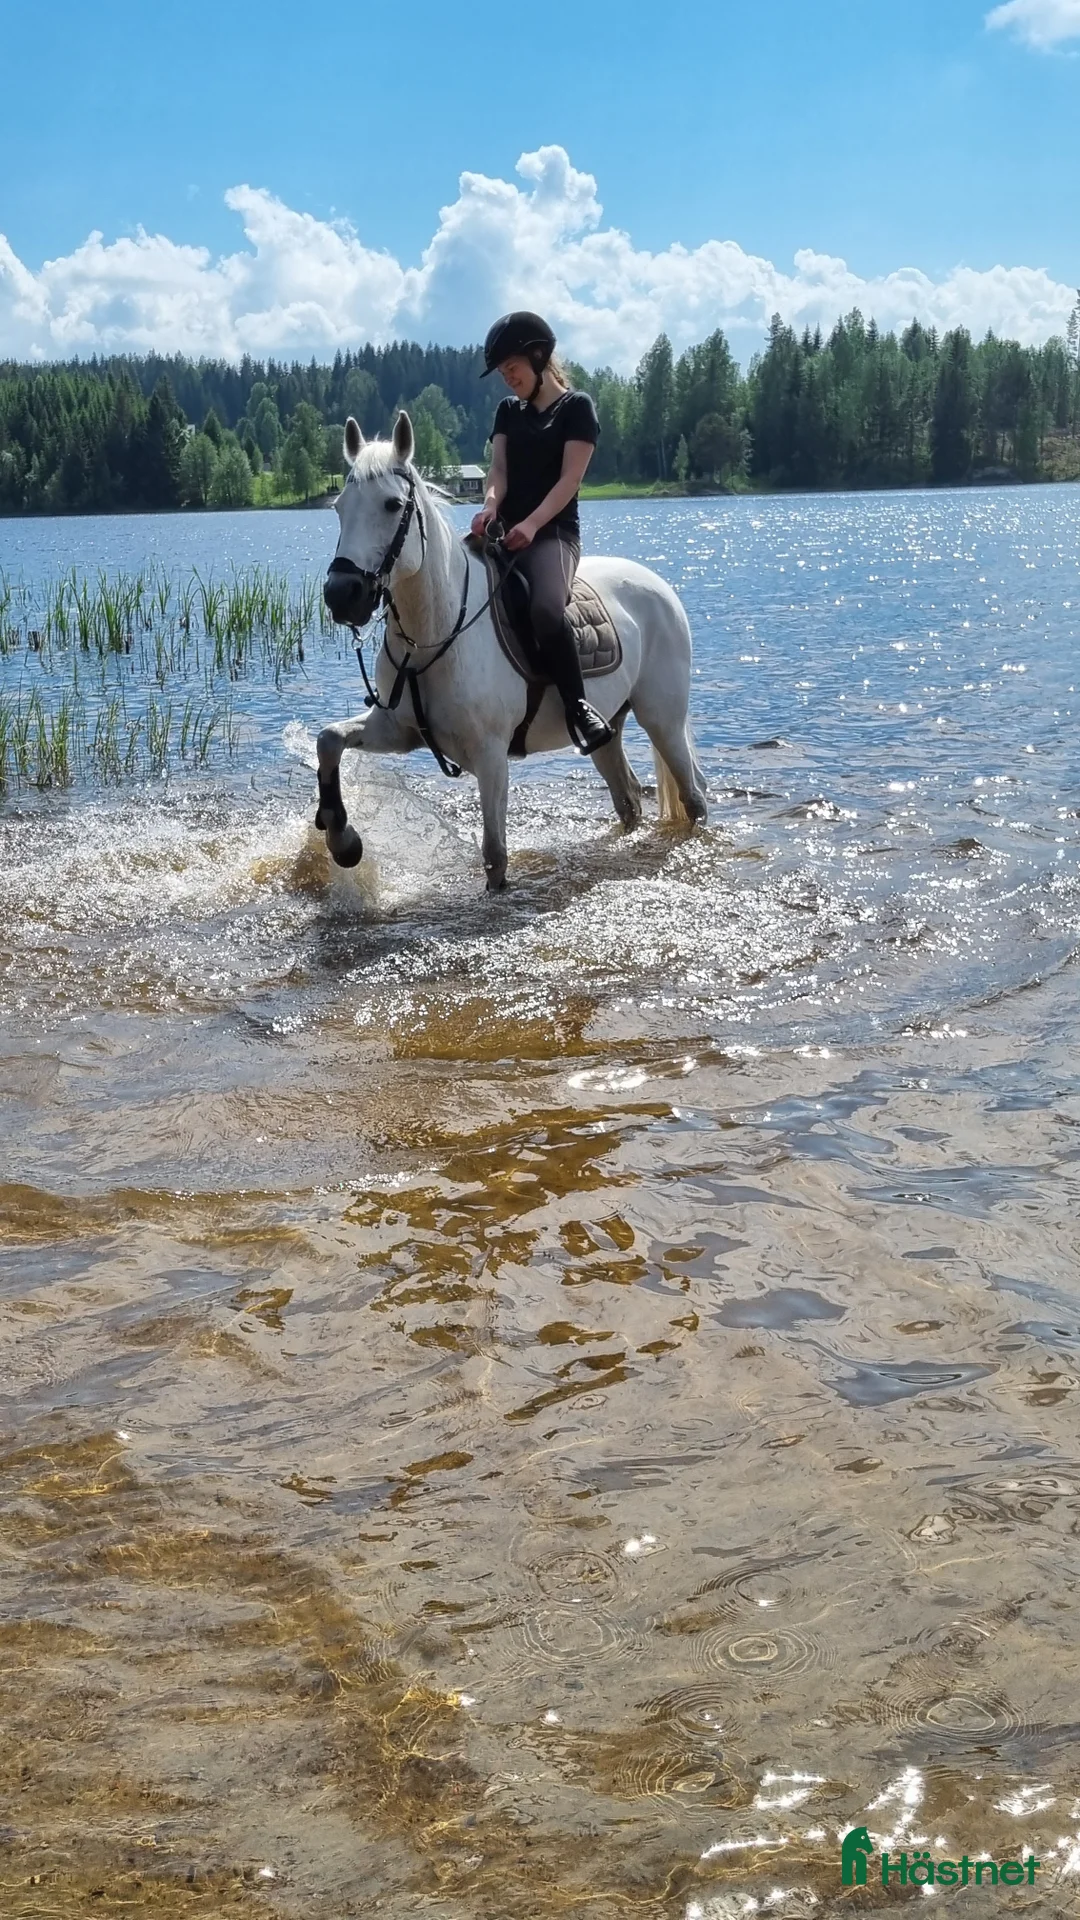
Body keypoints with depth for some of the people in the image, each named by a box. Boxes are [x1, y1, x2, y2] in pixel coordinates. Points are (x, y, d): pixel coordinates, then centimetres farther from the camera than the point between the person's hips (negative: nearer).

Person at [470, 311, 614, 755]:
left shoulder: (576, 407, 2)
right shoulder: (508, 411, 19)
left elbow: (569, 478, -8)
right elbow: (499, 469, 8)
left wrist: (531, 524, -23)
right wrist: (490, 504, -17)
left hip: (553, 532, -6)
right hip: (506, 531, 6)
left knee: (547, 609, -36)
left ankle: (577, 706, -23)